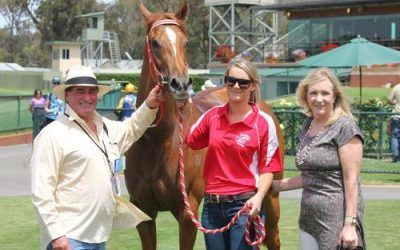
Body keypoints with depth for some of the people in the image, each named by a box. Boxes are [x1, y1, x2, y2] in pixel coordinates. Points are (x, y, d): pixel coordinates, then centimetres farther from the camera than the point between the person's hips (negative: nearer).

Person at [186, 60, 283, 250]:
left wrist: (259, 197, -20)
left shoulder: (264, 122, -6)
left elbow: (268, 168, -5)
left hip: (245, 205, -5)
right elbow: (188, 141, 18)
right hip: (212, 205, 5)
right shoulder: (213, 116, 5)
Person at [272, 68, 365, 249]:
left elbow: (351, 179, -14)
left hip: (337, 218, -7)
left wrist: (350, 224, -18)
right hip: (309, 218, 7)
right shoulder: (308, 125, 12)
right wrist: (276, 185, 19)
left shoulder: (344, 126, -10)